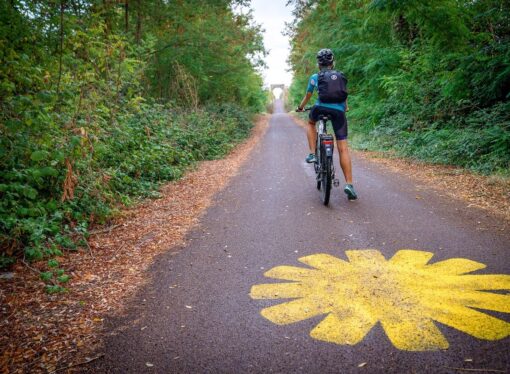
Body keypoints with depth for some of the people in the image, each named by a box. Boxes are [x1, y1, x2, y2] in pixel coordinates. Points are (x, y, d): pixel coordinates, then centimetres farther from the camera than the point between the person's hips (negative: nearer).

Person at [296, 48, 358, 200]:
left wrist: (300, 107, 44)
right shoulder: (341, 76, 22)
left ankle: (312, 154, 19)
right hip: (339, 111, 1)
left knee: (311, 123, 35)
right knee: (343, 149, 0)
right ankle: (349, 184, -7)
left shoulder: (315, 77, 15)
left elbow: (308, 96, 25)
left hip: (321, 107, -1)